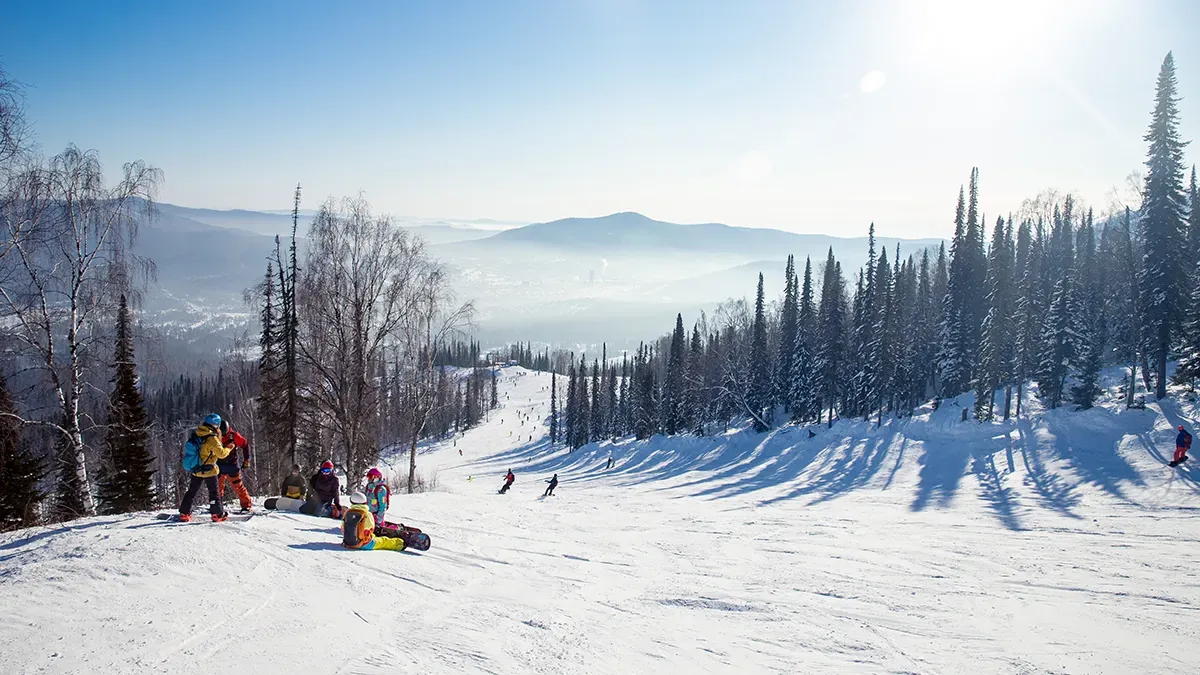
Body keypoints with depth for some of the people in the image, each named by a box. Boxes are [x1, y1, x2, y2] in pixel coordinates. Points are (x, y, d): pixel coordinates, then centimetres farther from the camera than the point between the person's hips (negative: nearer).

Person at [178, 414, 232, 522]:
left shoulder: (196, 434, 0)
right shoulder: (212, 438, -21)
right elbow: (221, 453, -19)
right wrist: (229, 448, 0)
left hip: (195, 469, 6)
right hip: (208, 470, -6)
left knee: (192, 491, 17)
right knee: (214, 492, 4)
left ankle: (184, 513, 22)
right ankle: (218, 514, 4)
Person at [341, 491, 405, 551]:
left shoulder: (347, 512, -5)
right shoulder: (367, 514, -14)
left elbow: (343, 528, 5)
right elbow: (371, 529, -3)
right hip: (364, 545, -5)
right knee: (384, 540, 16)